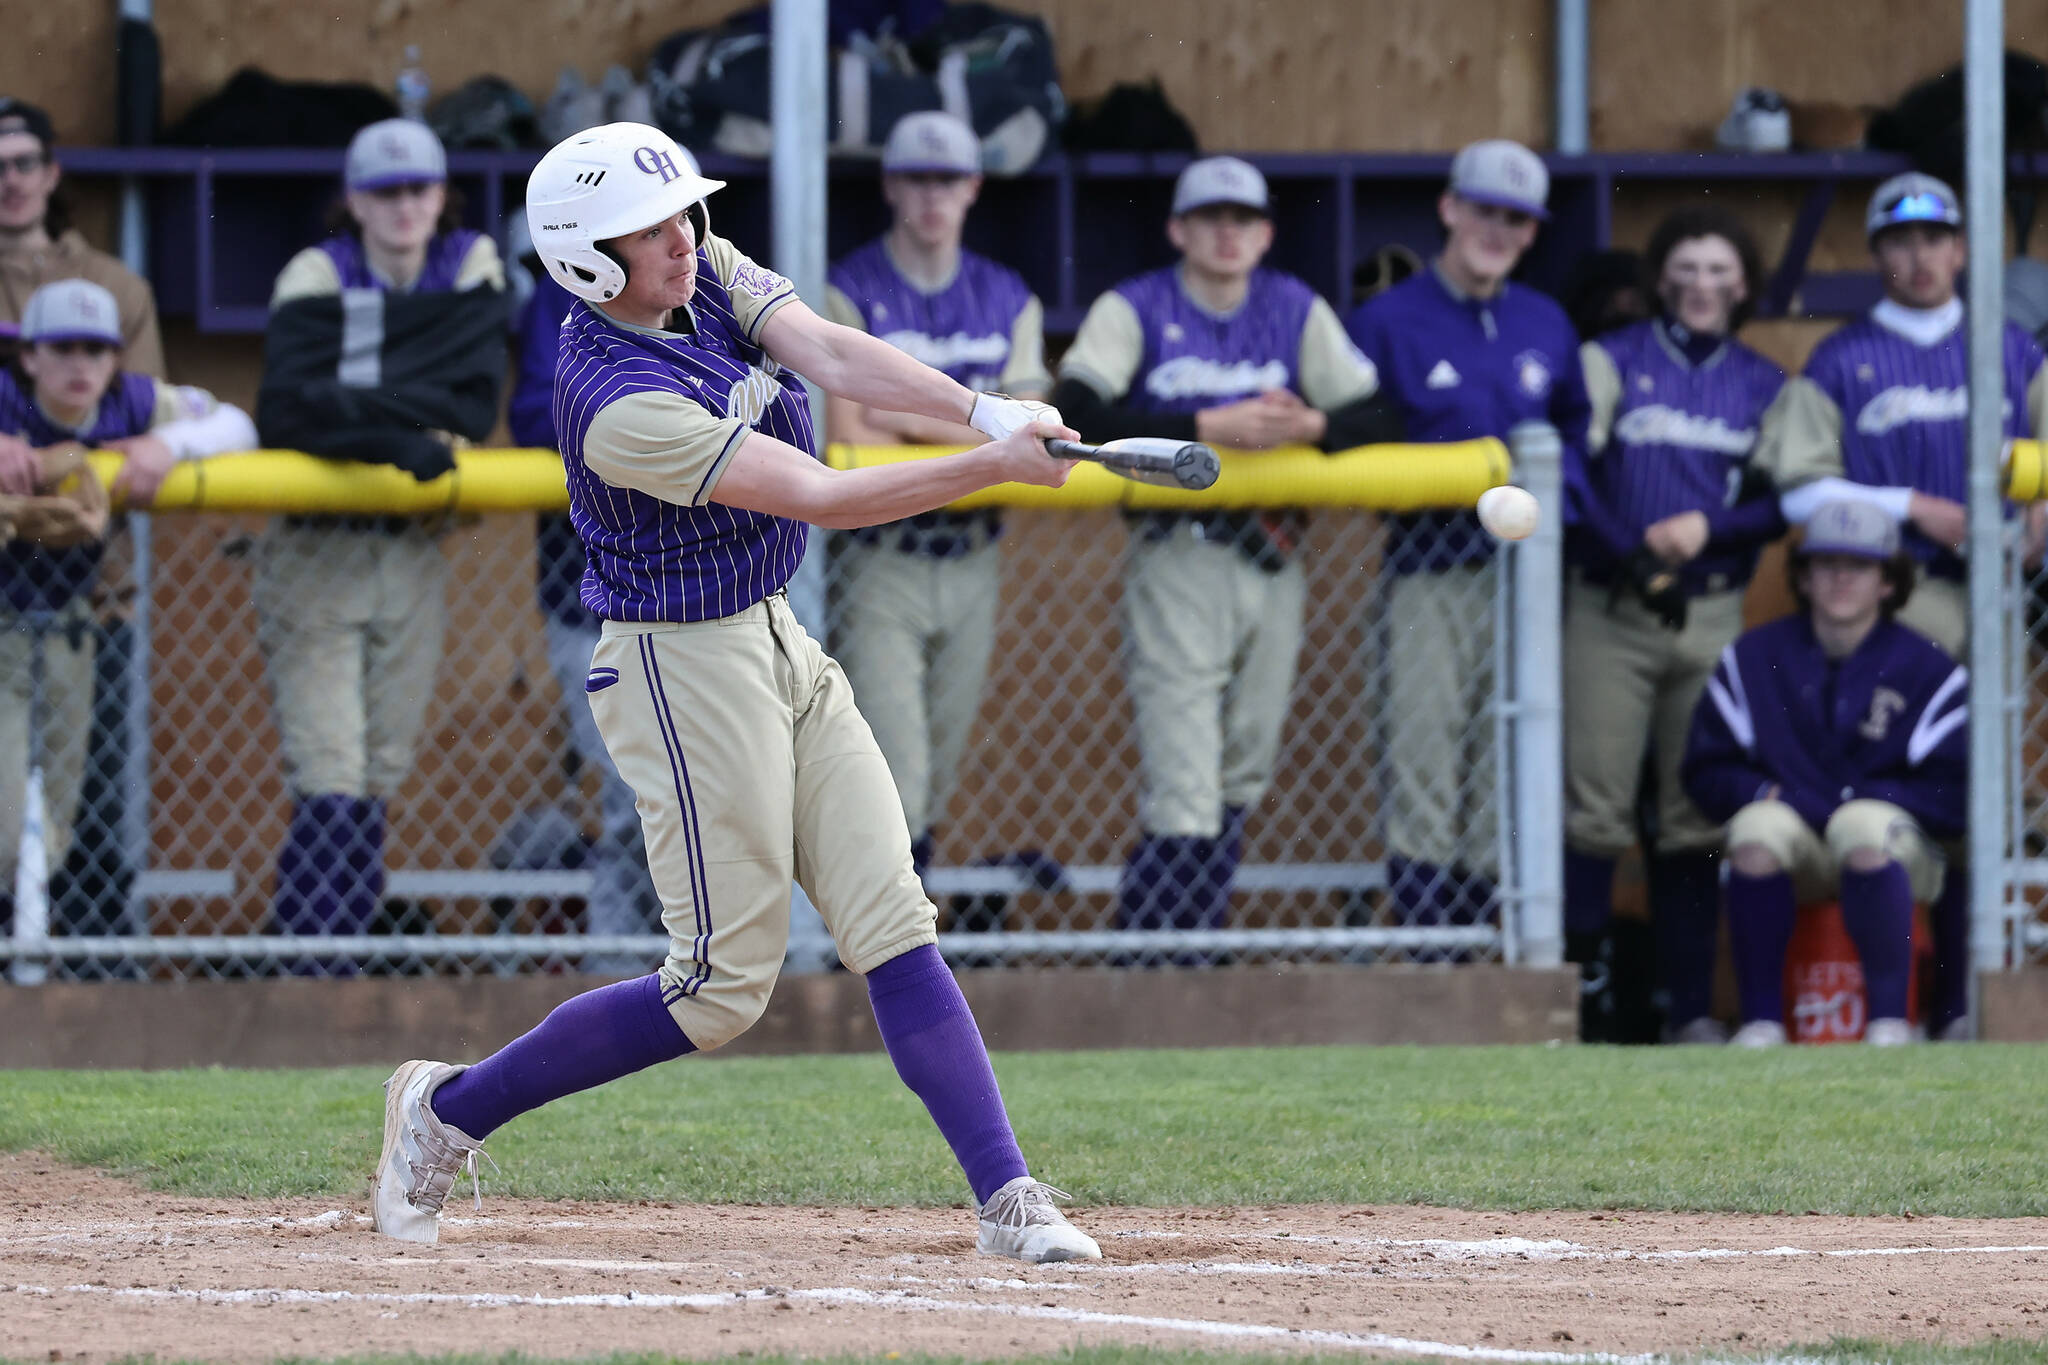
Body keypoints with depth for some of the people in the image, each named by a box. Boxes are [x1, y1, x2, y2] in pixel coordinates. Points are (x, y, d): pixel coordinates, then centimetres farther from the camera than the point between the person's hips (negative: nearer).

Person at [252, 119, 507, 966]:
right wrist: (401, 436, -32)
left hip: (413, 555, 4)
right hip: (317, 550, -4)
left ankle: (345, 949, 14)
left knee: (380, 774, 7)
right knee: (328, 776, -12)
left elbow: (475, 407, -7)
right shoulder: (319, 278, -5)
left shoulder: (472, 269, 5)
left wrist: (360, 405, -17)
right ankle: (311, 965, -13)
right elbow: (286, 411, -21)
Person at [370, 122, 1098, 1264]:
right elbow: (821, 498, -26)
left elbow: (833, 356, -11)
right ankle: (450, 1110, 10)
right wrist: (995, 469, -28)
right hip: (685, 666, -8)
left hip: (782, 646, 8)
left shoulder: (709, 273, 0)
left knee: (894, 923, 0)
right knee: (726, 984, -3)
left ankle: (1007, 1199, -4)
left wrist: (985, 410, -27)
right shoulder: (620, 403, -25)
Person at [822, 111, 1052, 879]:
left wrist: (908, 420, -10)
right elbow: (848, 440, -13)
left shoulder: (1007, 301, 10)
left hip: (972, 563, 5)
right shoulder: (850, 295, -3)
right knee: (896, 771, -13)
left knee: (938, 777, 10)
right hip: (878, 563, -5)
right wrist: (970, 443, -11)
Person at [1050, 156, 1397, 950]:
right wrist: (1210, 427, -24)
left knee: (1241, 777, 11)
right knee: (1183, 786, -14)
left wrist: (1309, 425, -17)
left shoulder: (1298, 311, 11)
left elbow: (1377, 418, 6)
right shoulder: (1133, 311, -1)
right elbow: (1075, 414, -17)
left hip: (1273, 562, 5)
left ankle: (1199, 945, 21)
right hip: (1176, 556, -5)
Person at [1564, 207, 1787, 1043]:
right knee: (1593, 809, -10)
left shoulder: (1763, 385, 14)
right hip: (1610, 616, -3)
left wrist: (1708, 527, -8)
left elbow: (1786, 503, 8)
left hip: (1713, 618, 3)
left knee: (1698, 818, 3)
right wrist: (1624, 552, -18)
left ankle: (1691, 1008, 7)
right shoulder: (1610, 363, 5)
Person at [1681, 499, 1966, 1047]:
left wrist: (1848, 800, -12)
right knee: (1756, 824, -33)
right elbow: (1708, 772, 7)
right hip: (1794, 851, 2)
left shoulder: (1928, 671, 0)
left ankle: (1889, 1019, -31)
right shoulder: (1752, 661, 9)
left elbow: (1952, 795, -4)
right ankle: (1761, 1019, -27)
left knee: (1862, 825, -37)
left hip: (1895, 846, -2)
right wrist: (1771, 796, -12)